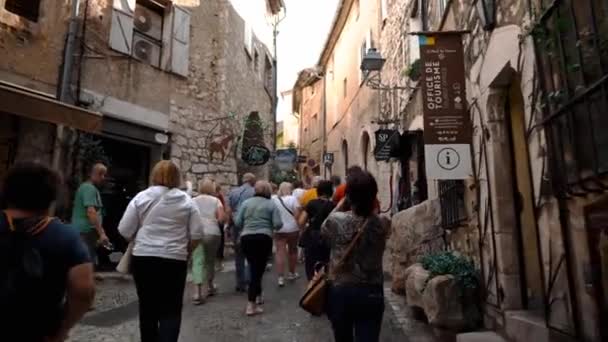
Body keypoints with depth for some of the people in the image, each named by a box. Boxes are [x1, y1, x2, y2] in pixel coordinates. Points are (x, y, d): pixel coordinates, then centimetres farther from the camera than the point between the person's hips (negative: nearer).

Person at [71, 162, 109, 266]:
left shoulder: (86, 187, 21)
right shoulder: (90, 188, -12)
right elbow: (91, 212, -22)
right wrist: (101, 233, -25)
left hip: (82, 231, 10)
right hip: (86, 232, -10)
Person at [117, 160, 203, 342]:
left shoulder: (141, 197, -1)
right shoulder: (187, 201, 0)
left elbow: (125, 231, -1)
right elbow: (197, 235, -3)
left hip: (143, 258, 2)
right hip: (174, 260, -1)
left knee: (147, 307, 17)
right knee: (171, 310, 5)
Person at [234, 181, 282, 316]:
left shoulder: (246, 202, 8)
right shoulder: (271, 204, 2)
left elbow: (237, 222, 3)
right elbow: (278, 224, -6)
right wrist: (269, 225, 16)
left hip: (246, 238, 4)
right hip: (263, 238, -3)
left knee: (254, 269, 19)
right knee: (258, 270, -1)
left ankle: (258, 297, 32)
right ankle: (251, 305, -5)